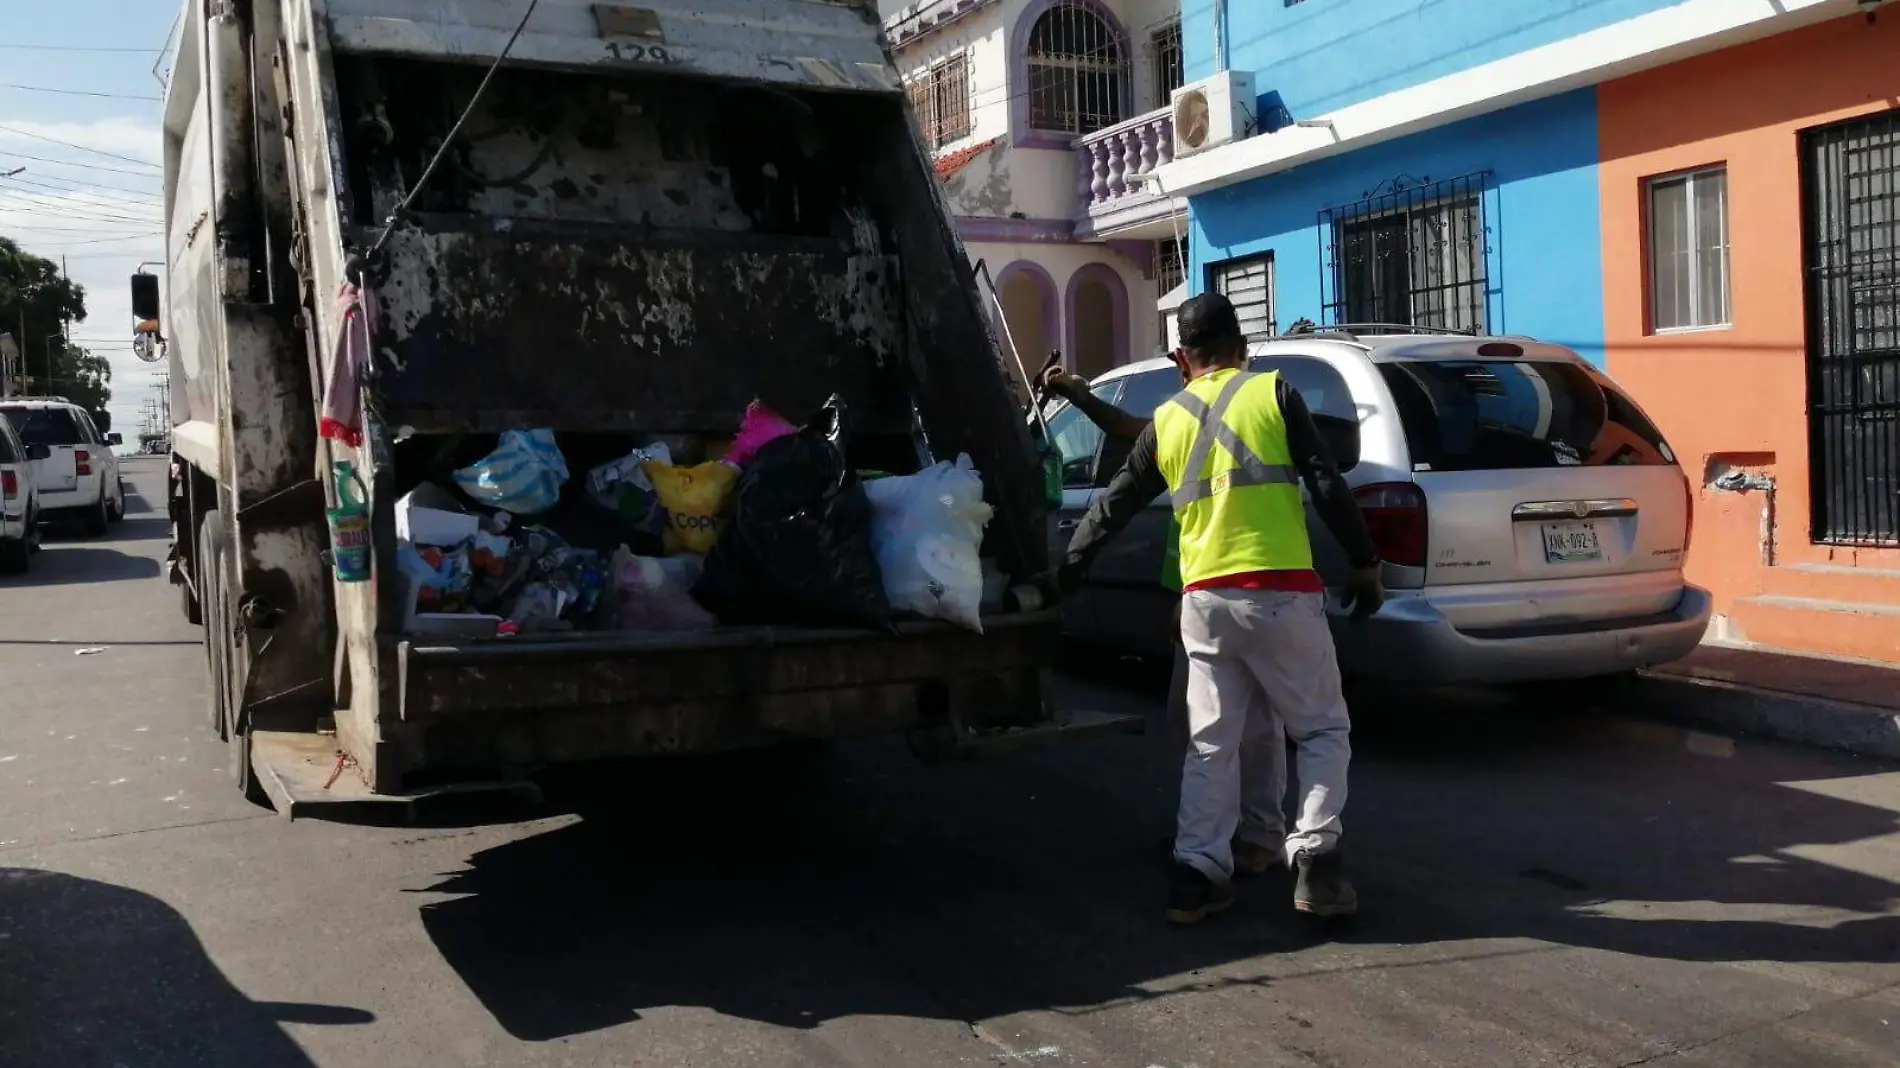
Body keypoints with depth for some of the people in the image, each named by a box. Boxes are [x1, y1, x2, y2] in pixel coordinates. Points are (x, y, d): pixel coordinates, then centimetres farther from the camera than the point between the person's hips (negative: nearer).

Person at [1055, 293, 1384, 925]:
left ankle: (1197, 873, 7)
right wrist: (1364, 563, 4)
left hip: (1204, 598, 3)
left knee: (1211, 744, 11)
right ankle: (1315, 857, -4)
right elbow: (1327, 485, -3)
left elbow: (1114, 505, 21)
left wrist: (1071, 566, 33)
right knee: (1322, 730, 9)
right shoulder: (1273, 394, 3)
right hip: (1280, 592, -3)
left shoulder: (1166, 421, 13)